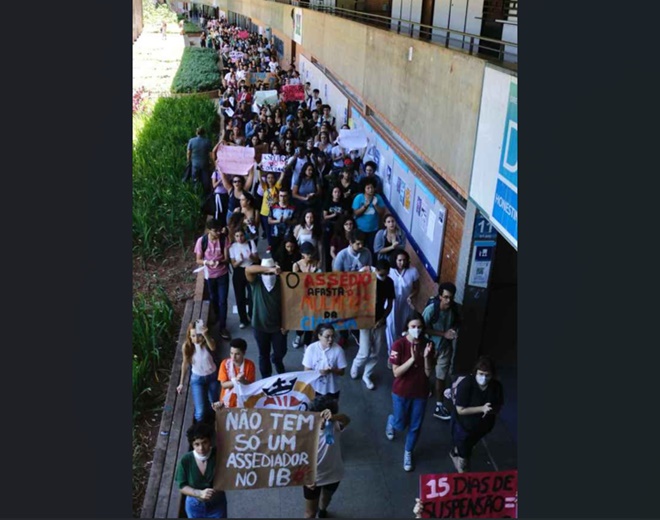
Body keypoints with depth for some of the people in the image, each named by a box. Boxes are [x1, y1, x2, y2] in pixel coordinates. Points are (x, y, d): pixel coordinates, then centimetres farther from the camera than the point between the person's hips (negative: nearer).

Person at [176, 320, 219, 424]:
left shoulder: (208, 342, -24)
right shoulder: (186, 346, -20)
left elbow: (213, 348, -50)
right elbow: (185, 363, -3)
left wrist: (205, 335, -69)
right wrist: (181, 383, 4)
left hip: (212, 376, 1)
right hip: (197, 379, 0)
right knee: (200, 411, -10)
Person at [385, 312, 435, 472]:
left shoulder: (428, 344, -11)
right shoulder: (399, 344, -21)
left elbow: (428, 373, -10)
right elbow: (396, 372, -22)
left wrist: (426, 357, -27)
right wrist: (412, 358, -33)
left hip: (420, 393, 3)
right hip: (401, 392, -2)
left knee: (415, 426, 16)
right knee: (401, 425, 15)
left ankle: (408, 453, 42)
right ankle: (392, 421, 52)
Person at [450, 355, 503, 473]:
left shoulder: (496, 386, -19)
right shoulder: (466, 384, -32)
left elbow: (498, 408, -7)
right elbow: (460, 410, -29)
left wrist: (490, 410, -30)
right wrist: (482, 408, -36)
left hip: (483, 425, 5)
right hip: (464, 425, -5)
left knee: (467, 447, 33)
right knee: (464, 458, 13)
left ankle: (455, 453, 64)